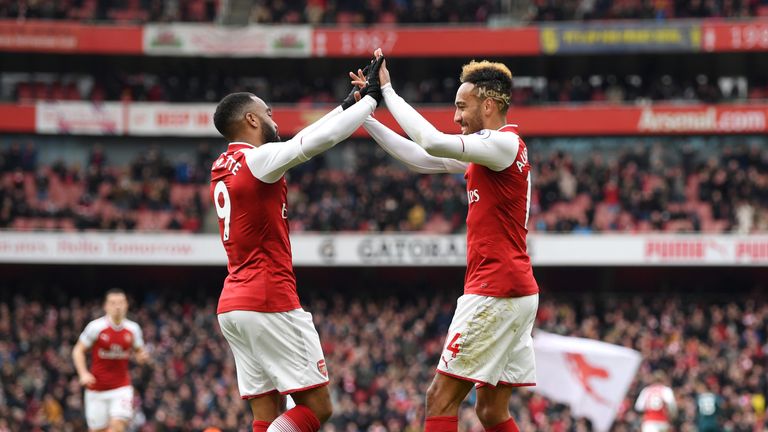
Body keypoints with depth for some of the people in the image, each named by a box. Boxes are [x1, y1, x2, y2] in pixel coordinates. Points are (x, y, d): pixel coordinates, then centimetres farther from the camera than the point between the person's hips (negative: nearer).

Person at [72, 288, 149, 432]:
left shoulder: (133, 329, 0)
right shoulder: (96, 327, -10)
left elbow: (139, 352, 16)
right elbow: (78, 351, -3)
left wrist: (142, 356, -9)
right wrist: (83, 374, -17)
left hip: (121, 388, 1)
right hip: (97, 389, -1)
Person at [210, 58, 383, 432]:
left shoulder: (223, 167, 15)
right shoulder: (257, 159, -11)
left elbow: (302, 140, 24)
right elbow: (322, 138, -16)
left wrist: (347, 105, 26)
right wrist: (372, 96, -4)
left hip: (233, 305, 9)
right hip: (270, 304, -9)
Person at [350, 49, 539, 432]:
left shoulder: (504, 143, -11)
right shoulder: (486, 149, 18)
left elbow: (434, 142, -24)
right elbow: (420, 159, 22)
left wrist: (387, 90, -16)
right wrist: (366, 115, 18)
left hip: (495, 293, -10)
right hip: (517, 292, 10)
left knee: (442, 398, -9)